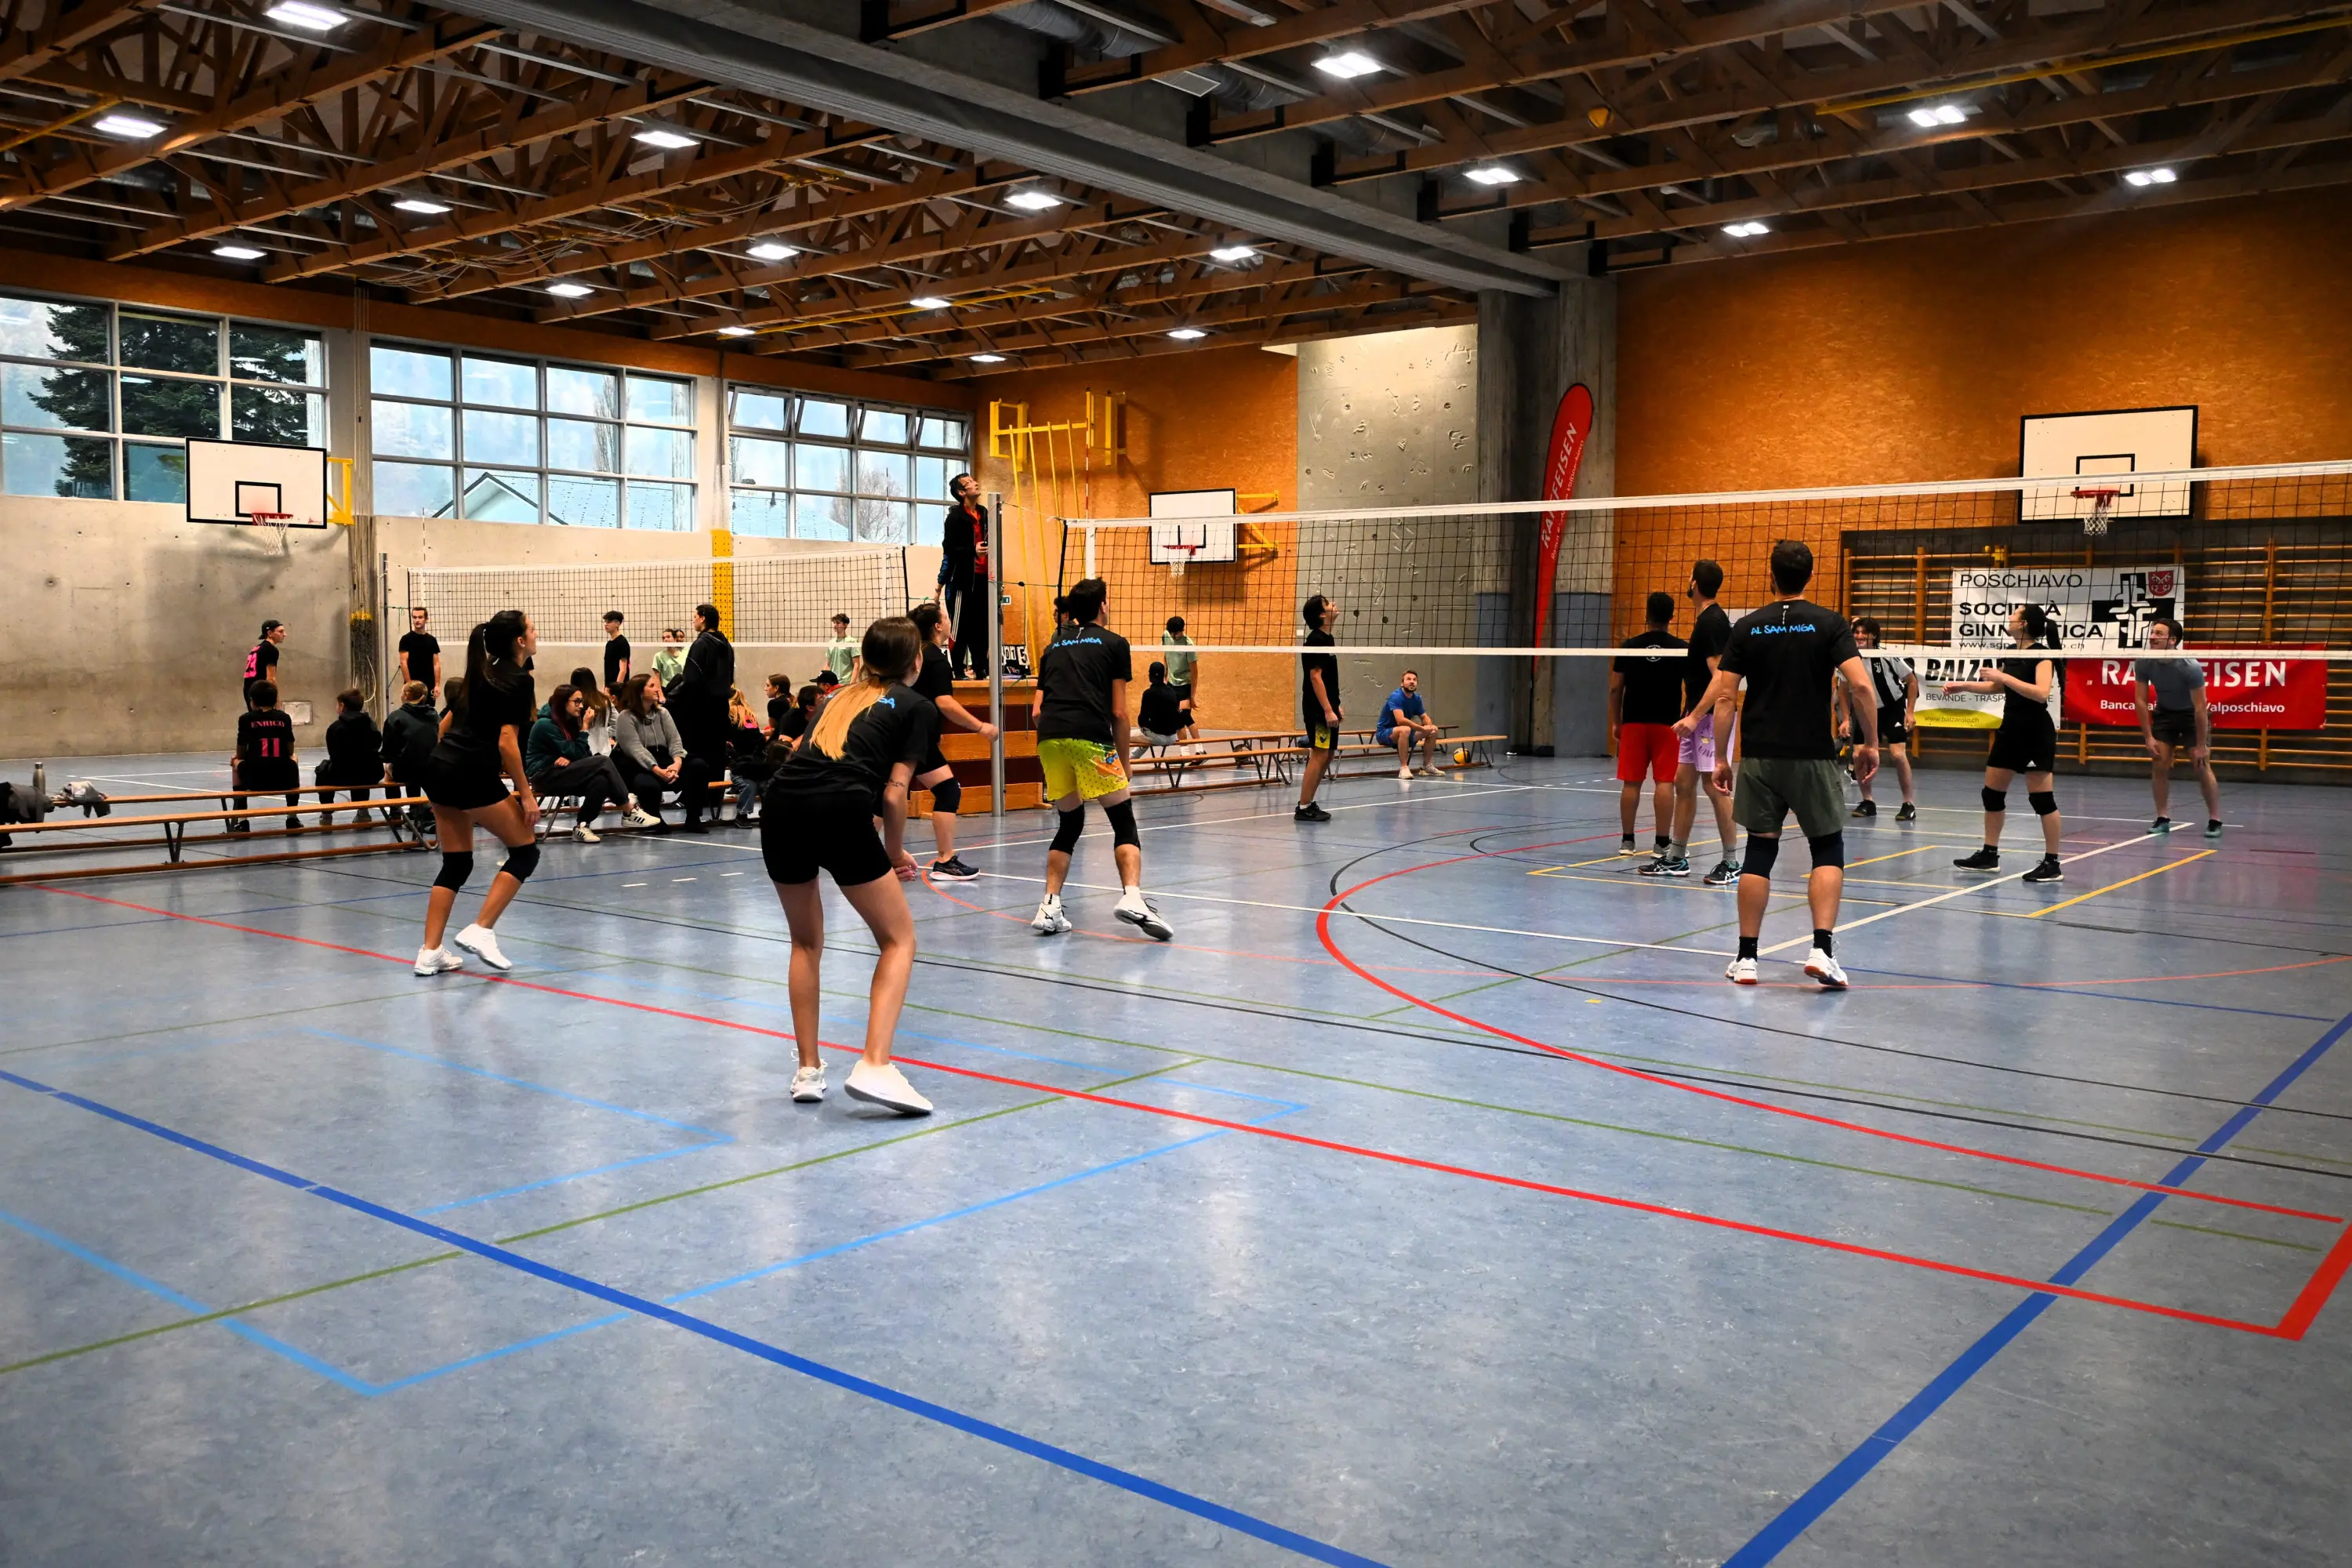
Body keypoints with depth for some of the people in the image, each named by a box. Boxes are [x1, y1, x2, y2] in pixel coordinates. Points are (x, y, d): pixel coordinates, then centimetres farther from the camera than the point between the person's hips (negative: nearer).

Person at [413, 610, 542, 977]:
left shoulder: (482, 674, 19)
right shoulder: (519, 679, -7)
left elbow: (446, 725, 21)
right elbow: (507, 742, -14)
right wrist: (525, 793, -10)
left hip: (439, 769, 8)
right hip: (473, 777, -8)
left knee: (456, 863, 14)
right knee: (525, 851, 5)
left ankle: (430, 952, 10)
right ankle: (481, 930, -4)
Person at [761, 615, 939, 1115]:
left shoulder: (840, 696, 30)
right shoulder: (917, 707, 14)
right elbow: (894, 794, 4)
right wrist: (896, 852, 19)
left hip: (780, 808, 5)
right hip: (842, 814, -5)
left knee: (806, 942, 24)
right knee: (898, 939, 10)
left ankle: (808, 1071, 24)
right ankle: (874, 1067, -5)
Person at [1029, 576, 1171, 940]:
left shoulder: (1053, 647, 25)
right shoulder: (1114, 643, 13)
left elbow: (1037, 712, 18)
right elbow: (1119, 712, 7)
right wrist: (1124, 761, 15)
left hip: (1049, 738, 4)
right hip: (1091, 739, -4)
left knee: (1070, 824, 19)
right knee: (1124, 822, 3)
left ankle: (1049, 908, 10)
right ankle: (1132, 897, -19)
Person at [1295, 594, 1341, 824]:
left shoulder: (1326, 638, 15)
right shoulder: (1316, 640, -14)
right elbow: (1315, 677, -20)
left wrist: (1335, 705, 21)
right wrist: (1328, 710, -23)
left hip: (1326, 708, 10)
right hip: (1318, 710, -10)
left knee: (1326, 757, 12)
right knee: (1319, 756, -9)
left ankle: (1308, 803, 18)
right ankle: (1303, 809, -6)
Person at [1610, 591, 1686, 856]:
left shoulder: (1630, 646, 1)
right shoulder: (1683, 649, -3)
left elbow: (1615, 689, 3)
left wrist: (1616, 722, 12)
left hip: (1633, 723, 2)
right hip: (1667, 724, -1)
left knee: (1631, 783, 6)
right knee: (1664, 783, 0)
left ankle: (1627, 840, 9)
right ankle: (1662, 843, -1)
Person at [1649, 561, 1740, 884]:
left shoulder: (1713, 622, -15)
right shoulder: (1705, 619, 14)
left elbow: (1718, 679, -22)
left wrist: (1695, 715, -26)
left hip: (1711, 716, -10)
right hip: (1697, 716, 10)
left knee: (1714, 787, -8)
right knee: (1683, 783, 11)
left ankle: (1731, 864, -1)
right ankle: (1676, 858, 17)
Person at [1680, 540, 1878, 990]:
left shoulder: (1747, 628, 3)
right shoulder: (1830, 624, -2)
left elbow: (1723, 695, -1)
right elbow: (1861, 685, -12)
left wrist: (1721, 758, 5)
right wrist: (1870, 743, -1)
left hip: (1759, 757, 2)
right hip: (1813, 756, -2)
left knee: (1759, 851, 8)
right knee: (1828, 848, 9)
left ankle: (1746, 958, 9)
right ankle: (1822, 949, -6)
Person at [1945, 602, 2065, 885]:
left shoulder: (2041, 655, -14)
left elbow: (2041, 693, -29)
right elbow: (1996, 687, 26)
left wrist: (2003, 676, -28)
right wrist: (1962, 685, 20)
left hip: (2036, 734, -9)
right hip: (2010, 730, 9)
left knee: (2042, 798, -6)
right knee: (1992, 792, 10)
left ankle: (2052, 864, 0)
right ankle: (1989, 855, 20)